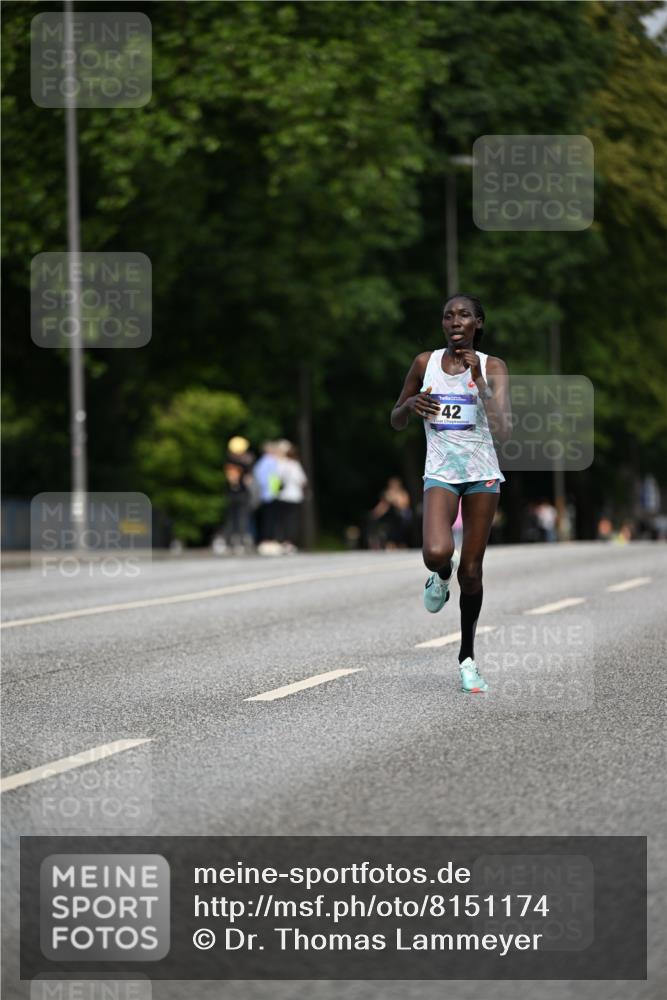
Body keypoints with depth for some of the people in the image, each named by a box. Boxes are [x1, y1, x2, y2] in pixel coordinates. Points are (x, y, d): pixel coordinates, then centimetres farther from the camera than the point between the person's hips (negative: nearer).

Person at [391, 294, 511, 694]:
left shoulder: (493, 367, -4)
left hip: (482, 473, 0)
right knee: (437, 553, -26)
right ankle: (441, 578, 12)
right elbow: (397, 422, 12)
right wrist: (410, 405, -11)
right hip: (441, 472, 0)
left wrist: (479, 380, -23)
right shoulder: (425, 363, 2)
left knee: (471, 571, 3)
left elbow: (504, 432, -16)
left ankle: (468, 658, 18)